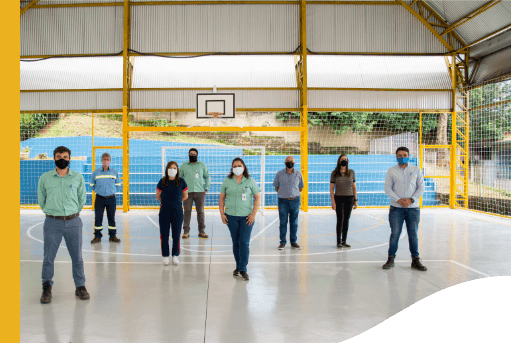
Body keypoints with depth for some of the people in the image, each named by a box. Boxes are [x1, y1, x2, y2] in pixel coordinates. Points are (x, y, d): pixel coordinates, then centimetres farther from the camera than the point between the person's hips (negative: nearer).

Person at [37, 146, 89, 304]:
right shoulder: (45, 178, 1)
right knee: (48, 257, 4)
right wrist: (51, 212, 13)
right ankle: (47, 288, 23)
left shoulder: (78, 177, 2)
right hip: (52, 223, 0)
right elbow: (41, 199, 13)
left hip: (73, 222, 1)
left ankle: (80, 287, 20)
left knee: (77, 257, 7)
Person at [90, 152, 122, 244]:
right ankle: (97, 236, 12)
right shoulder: (96, 172, -1)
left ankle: (112, 236, 16)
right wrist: (97, 191, 4)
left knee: (111, 217, 6)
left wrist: (113, 191, 5)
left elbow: (118, 184, 14)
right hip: (99, 198, 0)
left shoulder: (114, 172, 2)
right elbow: (92, 185, 11)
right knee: (98, 218, 2)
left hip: (111, 198, 1)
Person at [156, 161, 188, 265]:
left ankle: (175, 255, 17)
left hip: (177, 210, 0)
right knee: (164, 234, 2)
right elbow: (158, 196, 12)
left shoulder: (181, 181, -2)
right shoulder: (162, 182, -1)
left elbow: (185, 196, 10)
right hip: (165, 211, 0)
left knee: (176, 234, 5)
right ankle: (165, 256, 13)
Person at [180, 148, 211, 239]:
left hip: (200, 192, 0)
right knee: (187, 211, -2)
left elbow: (207, 177, 16)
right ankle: (186, 231, 4)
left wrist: (206, 188, 7)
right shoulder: (184, 165, 10)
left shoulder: (202, 165, 10)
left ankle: (201, 231, 9)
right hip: (187, 192, 0)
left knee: (200, 212, 2)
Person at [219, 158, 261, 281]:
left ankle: (243, 270, -2)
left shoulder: (250, 181, 1)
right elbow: (222, 198, 10)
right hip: (231, 216, 2)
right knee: (235, 242, 10)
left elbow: (257, 197, 2)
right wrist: (222, 213, 1)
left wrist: (253, 214, -6)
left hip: (246, 216, -2)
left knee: (244, 242, -7)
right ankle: (238, 266, 24)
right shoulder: (227, 181, 5)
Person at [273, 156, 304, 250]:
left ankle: (293, 242, 17)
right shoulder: (279, 173, 0)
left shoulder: (298, 174, 3)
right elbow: (276, 187, 10)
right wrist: (284, 193, 6)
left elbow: (300, 188, 14)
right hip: (283, 201, -1)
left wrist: (293, 193, 8)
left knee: (294, 223, 7)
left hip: (295, 201, 1)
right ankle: (282, 242, 11)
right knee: (283, 222, 1)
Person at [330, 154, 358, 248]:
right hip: (339, 199, -3)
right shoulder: (334, 173, -2)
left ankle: (344, 241, 16)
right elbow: (331, 188, -2)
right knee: (340, 220, -5)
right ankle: (339, 242, 5)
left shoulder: (351, 172, 5)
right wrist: (333, 202, -9)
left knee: (346, 220, 6)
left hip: (349, 199, 3)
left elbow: (354, 187, 9)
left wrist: (356, 200, 4)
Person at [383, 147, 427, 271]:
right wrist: (398, 200, -13)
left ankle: (415, 260, 14)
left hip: (413, 208, 1)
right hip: (396, 208, -1)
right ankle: (391, 259, 9)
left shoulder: (416, 170, 7)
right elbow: (387, 188, 0)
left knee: (413, 234, 4)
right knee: (395, 234, -1)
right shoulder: (391, 171, 4)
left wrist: (411, 200, -10)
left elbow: (421, 187, 4)